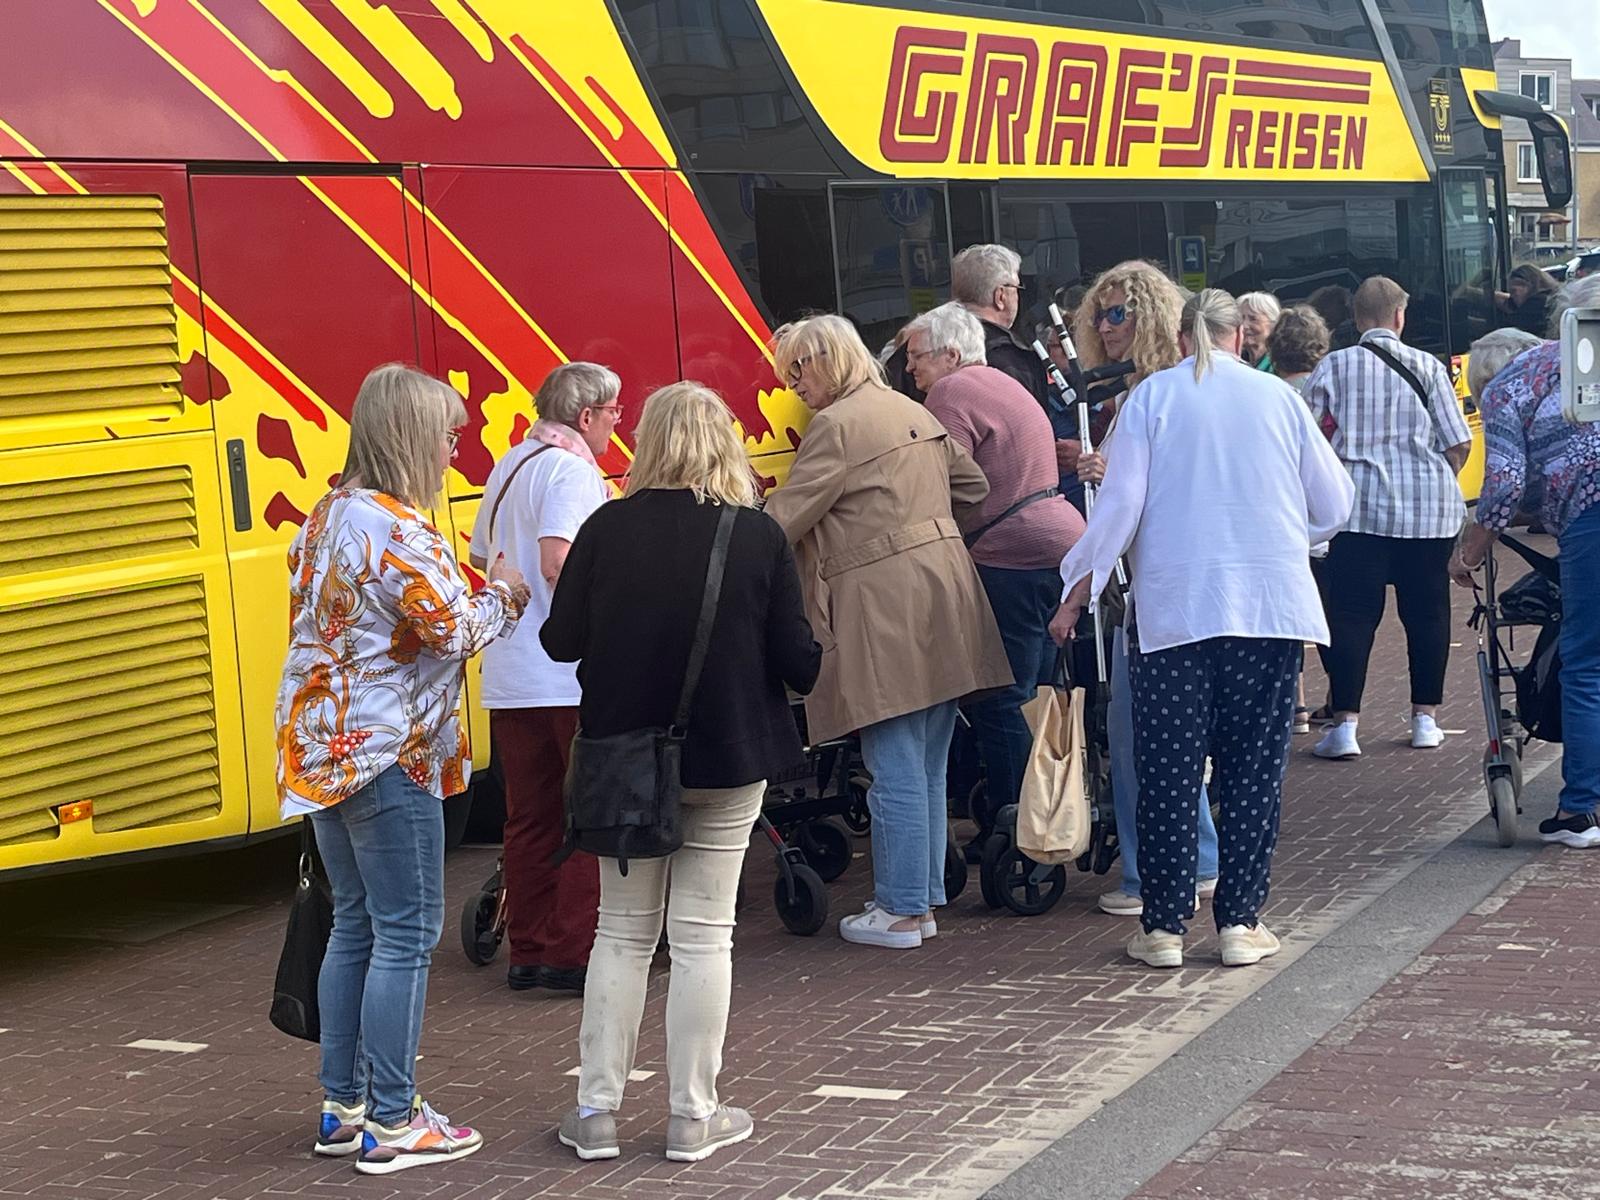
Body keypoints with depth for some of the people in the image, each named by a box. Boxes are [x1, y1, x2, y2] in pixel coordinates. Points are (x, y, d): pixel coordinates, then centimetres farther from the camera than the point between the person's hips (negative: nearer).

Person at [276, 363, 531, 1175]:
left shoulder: (326, 518, 10)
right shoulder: (399, 530, -17)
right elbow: (454, 632, -18)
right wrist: (501, 595, 3)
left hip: (322, 752, 9)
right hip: (385, 754, -9)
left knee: (354, 925, 16)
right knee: (406, 934, -3)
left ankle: (342, 1108, 21)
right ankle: (391, 1127, 0)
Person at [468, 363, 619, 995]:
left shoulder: (509, 466, 16)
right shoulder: (571, 470, -11)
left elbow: (483, 554, 24)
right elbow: (558, 563, -23)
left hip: (507, 676, 8)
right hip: (571, 675, -8)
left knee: (530, 817, 12)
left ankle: (528, 951, 16)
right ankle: (574, 954, -3)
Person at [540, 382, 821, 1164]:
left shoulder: (606, 530, -8)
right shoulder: (758, 537, -10)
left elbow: (561, 642, -3)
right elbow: (797, 659, -9)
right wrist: (811, 665, 14)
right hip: (726, 761, -1)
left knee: (622, 930, 13)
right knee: (702, 936, 7)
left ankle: (596, 1112, 16)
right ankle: (693, 1117, 11)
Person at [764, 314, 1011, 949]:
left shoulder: (837, 425, -9)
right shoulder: (914, 412, 17)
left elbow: (784, 517, -11)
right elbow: (973, 486, 25)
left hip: (885, 604, -9)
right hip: (944, 593, 9)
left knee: (895, 770, -3)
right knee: (927, 766, 13)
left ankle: (901, 912, 2)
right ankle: (924, 899, 19)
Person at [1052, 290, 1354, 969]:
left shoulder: (1151, 397, 1)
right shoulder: (1277, 397, 6)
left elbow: (1119, 505, -5)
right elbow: (1334, 505, 11)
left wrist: (1075, 597, 2)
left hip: (1175, 607, -1)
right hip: (1271, 606, 1)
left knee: (1169, 771, 4)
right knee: (1253, 767, 7)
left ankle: (1164, 926, 7)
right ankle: (1241, 922, 8)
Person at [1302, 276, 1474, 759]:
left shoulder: (1334, 366, -1)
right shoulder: (1428, 366, 0)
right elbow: (1459, 444, 0)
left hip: (1361, 506, -1)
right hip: (1431, 509, 1)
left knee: (1351, 612, 1)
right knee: (1427, 610, 12)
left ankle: (1345, 724, -6)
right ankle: (1426, 719, 17)